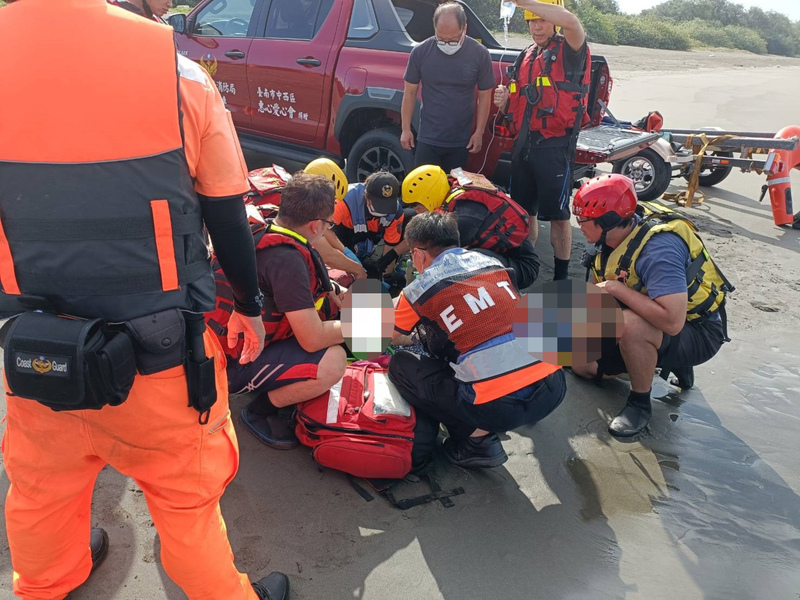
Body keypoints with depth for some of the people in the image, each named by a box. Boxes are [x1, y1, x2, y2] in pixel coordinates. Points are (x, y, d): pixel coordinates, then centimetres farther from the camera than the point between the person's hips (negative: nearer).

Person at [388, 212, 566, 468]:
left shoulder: (420, 289, 2)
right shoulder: (492, 263, 15)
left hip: (500, 405, -6)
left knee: (400, 365, 13)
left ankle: (477, 439, 6)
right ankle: (487, 429, 19)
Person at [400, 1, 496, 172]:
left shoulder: (479, 54, -7)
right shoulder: (421, 52, -7)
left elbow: (484, 96, 1)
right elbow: (410, 92, 2)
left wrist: (479, 132, 0)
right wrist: (406, 129, 2)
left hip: (461, 142, 1)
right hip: (428, 139, 0)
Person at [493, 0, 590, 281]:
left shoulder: (569, 50, -5)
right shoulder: (525, 57, 17)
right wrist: (505, 101, 2)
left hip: (555, 146, -7)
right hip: (524, 144, 7)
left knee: (557, 214, -1)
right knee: (524, 210, 15)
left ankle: (562, 276, 11)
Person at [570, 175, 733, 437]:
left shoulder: (658, 247, -32)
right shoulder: (614, 238, -5)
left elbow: (672, 321, -42)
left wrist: (616, 288, -34)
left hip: (697, 333, -9)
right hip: (651, 327, 9)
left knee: (630, 324, -39)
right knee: (582, 365, 11)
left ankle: (640, 403, -13)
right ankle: (674, 364, 22)